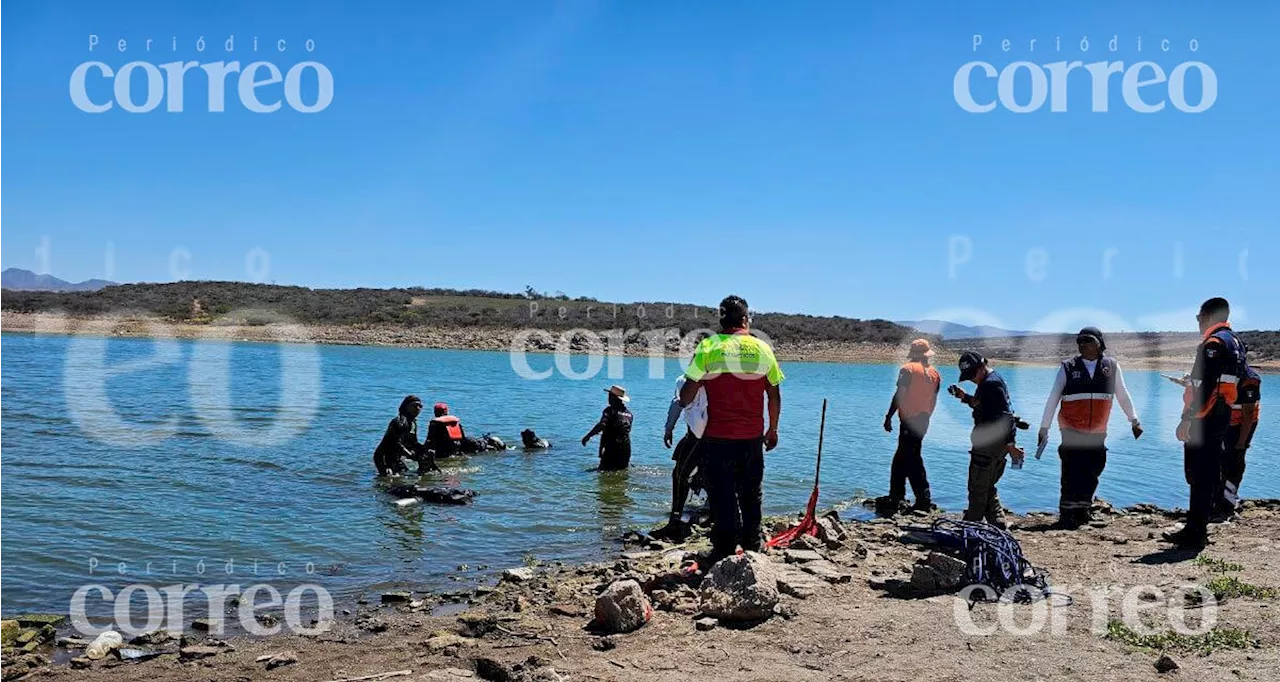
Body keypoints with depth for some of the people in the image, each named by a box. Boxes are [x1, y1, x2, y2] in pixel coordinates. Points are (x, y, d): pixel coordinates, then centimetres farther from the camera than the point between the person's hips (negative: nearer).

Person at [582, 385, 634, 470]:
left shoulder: (610, 410, -11)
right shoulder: (629, 413, 11)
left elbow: (601, 425, -25)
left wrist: (587, 436, -27)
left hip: (611, 448, -6)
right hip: (626, 449, 6)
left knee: (604, 470, -2)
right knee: (623, 470, 16)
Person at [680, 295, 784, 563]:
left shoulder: (708, 347, -7)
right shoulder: (762, 348, 2)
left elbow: (688, 393, -9)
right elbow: (774, 395, 7)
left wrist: (683, 403, 14)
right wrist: (772, 429, 20)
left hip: (717, 436, -3)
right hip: (752, 437, 3)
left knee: (721, 496, 4)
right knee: (751, 495, 17)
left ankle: (724, 552, 5)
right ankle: (752, 549, 27)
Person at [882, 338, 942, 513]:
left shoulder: (908, 369, -9)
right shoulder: (935, 374, 11)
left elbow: (899, 395, -15)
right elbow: (933, 400, 15)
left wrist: (889, 416, -12)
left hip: (909, 419, -7)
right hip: (923, 420, 7)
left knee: (912, 459, -5)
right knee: (900, 459, 16)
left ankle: (924, 500, -8)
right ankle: (895, 498, 20)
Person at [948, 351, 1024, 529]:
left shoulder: (990, 383, -17)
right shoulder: (995, 380, 16)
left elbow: (1004, 415, -23)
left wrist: (1010, 443, -25)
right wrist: (964, 397, 13)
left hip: (989, 442, -11)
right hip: (997, 442, 11)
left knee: (978, 487, -1)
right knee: (988, 487, 17)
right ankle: (998, 523, 18)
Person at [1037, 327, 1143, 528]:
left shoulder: (1111, 366, 5)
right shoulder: (1068, 368, -1)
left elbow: (1123, 395, 15)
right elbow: (1053, 399, 1)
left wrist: (1134, 420, 15)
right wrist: (1044, 427, 0)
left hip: (1097, 432, 3)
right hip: (1072, 430, -2)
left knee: (1092, 472, 5)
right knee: (1072, 472, -8)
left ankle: (1083, 509, 21)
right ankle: (1067, 513, -2)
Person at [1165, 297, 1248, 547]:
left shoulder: (1214, 343, -15)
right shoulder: (1235, 342, 17)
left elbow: (1205, 387, -23)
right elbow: (1244, 382, 22)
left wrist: (1188, 419, -23)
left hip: (1205, 420, -10)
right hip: (1222, 418, 10)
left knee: (1199, 476, -7)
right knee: (1209, 474, 14)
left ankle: (1194, 533, -5)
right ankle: (1199, 528, 21)